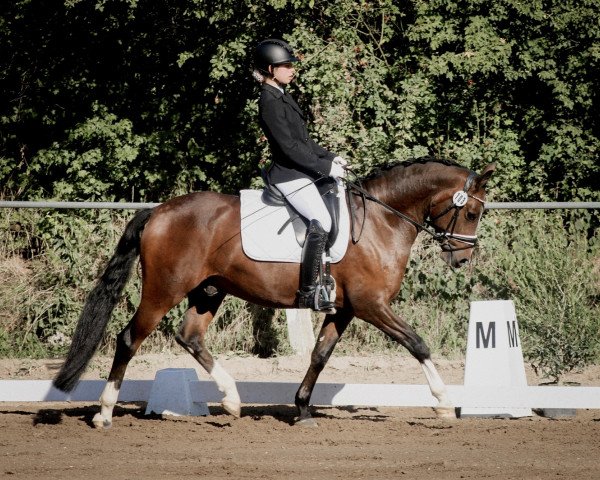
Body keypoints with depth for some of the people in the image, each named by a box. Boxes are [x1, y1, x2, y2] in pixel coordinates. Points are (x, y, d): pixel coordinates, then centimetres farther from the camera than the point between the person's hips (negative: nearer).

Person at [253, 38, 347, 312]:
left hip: (303, 171, 11)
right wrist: (325, 167, -18)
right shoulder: (270, 102, -15)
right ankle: (308, 292, -25)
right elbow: (289, 147, -20)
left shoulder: (282, 97, 17)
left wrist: (330, 158, 11)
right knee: (321, 222, -24)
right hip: (289, 175, -11)